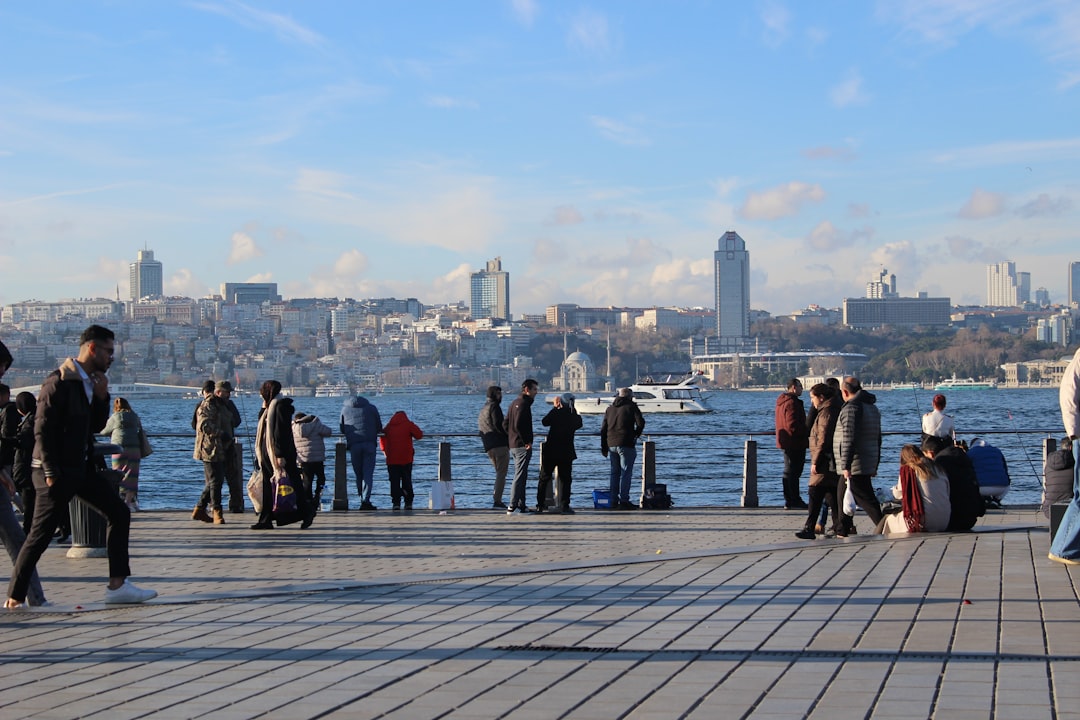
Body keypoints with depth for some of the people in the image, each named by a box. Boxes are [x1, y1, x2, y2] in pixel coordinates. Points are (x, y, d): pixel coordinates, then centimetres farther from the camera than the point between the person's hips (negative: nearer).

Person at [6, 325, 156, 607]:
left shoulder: (91, 382, 12)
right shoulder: (59, 382, -15)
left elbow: (97, 426, 15)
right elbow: (42, 430, -18)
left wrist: (102, 396, -1)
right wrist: (51, 474, -20)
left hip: (81, 468, 9)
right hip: (57, 470, -9)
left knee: (119, 512, 4)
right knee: (41, 534, -6)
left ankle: (117, 585, 4)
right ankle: (14, 598, 3)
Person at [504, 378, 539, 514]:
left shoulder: (515, 402, 16)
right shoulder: (524, 403, -15)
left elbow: (505, 424, 19)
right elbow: (519, 425, -24)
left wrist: (511, 437, 16)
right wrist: (527, 441, -17)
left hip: (513, 445, 10)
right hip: (522, 446, -10)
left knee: (520, 475, 17)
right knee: (520, 476, -9)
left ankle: (521, 505, 21)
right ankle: (512, 507, -12)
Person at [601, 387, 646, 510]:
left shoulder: (610, 409, 16)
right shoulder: (631, 407, -1)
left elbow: (603, 429, 15)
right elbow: (640, 423, -13)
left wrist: (604, 447, 18)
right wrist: (636, 434, 7)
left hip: (611, 444, 6)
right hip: (626, 444, -6)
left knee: (614, 472, 11)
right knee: (626, 472, -5)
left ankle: (614, 501, 9)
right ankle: (624, 500, -11)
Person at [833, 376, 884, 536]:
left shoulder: (851, 408, -14)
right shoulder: (872, 407, 18)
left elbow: (849, 439, -21)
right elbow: (878, 439, 21)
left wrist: (846, 465, -22)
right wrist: (875, 464, 25)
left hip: (855, 466, -10)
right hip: (869, 463, 10)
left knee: (866, 500, -10)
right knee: (843, 494, 19)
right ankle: (843, 531, 24)